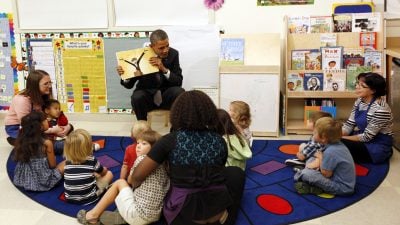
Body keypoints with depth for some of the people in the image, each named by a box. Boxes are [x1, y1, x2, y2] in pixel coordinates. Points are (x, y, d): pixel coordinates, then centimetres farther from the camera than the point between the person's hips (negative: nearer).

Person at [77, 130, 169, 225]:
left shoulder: (142, 159, -7)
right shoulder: (162, 164, 9)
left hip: (138, 215, -7)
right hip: (155, 216, 7)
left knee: (120, 182, 11)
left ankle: (94, 215, 20)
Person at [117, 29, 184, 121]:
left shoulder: (173, 54, -7)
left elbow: (179, 82, -9)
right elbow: (129, 85, -5)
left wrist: (164, 69, -25)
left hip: (166, 96, 1)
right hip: (147, 95, -1)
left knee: (179, 92, -29)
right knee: (137, 97, -32)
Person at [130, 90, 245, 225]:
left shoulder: (170, 140, -12)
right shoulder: (219, 141, -1)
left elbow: (138, 176, -11)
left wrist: (132, 189, 12)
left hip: (183, 209, 0)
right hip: (217, 206, 1)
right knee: (235, 173, 27)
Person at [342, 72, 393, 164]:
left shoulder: (380, 109, -25)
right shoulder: (359, 101, 1)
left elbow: (366, 136, -22)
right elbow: (349, 124, 1)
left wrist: (342, 138, -19)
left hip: (378, 148, -8)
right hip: (363, 139, 8)